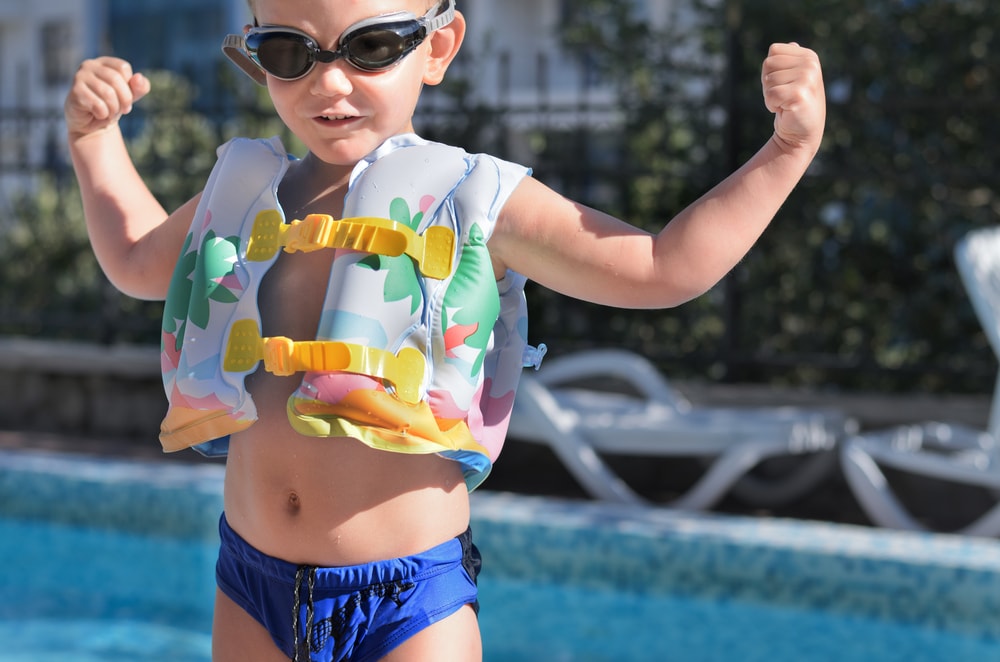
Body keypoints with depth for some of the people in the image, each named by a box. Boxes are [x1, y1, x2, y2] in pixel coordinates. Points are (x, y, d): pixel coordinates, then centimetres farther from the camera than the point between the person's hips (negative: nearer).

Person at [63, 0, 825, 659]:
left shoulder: (474, 203, -6)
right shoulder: (246, 191, 7)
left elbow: (663, 268, -4)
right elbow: (138, 260, 27)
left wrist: (790, 146, -8)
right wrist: (96, 135, 21)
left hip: (408, 596, -4)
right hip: (253, 586, 5)